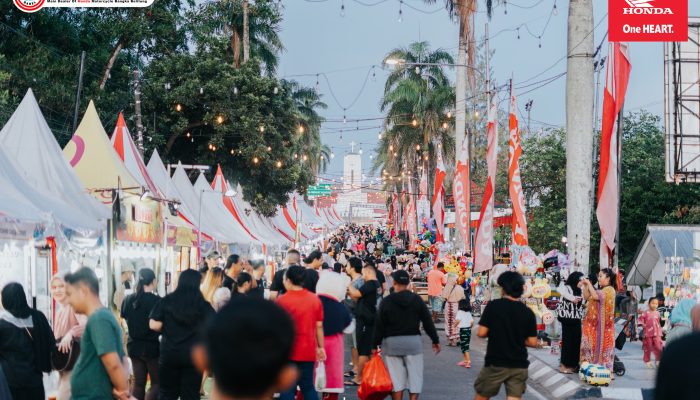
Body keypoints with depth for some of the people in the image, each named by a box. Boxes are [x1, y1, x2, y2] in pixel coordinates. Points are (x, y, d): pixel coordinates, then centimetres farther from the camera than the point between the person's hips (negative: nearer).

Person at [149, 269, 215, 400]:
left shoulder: (166, 301, -1)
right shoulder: (202, 304, -3)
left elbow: (154, 325, -6)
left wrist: (168, 330, 12)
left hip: (169, 354, 1)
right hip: (193, 355, -1)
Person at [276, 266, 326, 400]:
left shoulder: (282, 300, -12)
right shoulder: (315, 299, 0)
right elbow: (319, 326, 4)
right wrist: (320, 347, 13)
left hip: (288, 351, -4)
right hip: (308, 352, 4)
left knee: (288, 389, 3)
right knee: (308, 387, 15)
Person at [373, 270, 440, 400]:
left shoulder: (386, 301, -4)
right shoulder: (417, 300, 1)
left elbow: (379, 326, -3)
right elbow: (428, 322, 3)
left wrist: (375, 345, 4)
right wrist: (435, 340, 12)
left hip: (392, 342, -1)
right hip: (413, 341, 1)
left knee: (396, 378, 3)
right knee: (414, 375, 7)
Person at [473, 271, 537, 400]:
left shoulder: (493, 306, -8)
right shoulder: (528, 312, -1)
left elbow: (481, 333, -10)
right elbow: (532, 342, -1)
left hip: (495, 363, -2)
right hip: (519, 365, 2)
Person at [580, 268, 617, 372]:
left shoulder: (609, 290, -10)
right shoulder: (601, 290, 20)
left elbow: (595, 296, -23)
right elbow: (587, 297, 20)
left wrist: (589, 284, -14)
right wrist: (585, 286, 8)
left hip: (602, 325, -9)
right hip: (594, 322, 9)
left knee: (602, 345, -8)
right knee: (592, 345, 7)